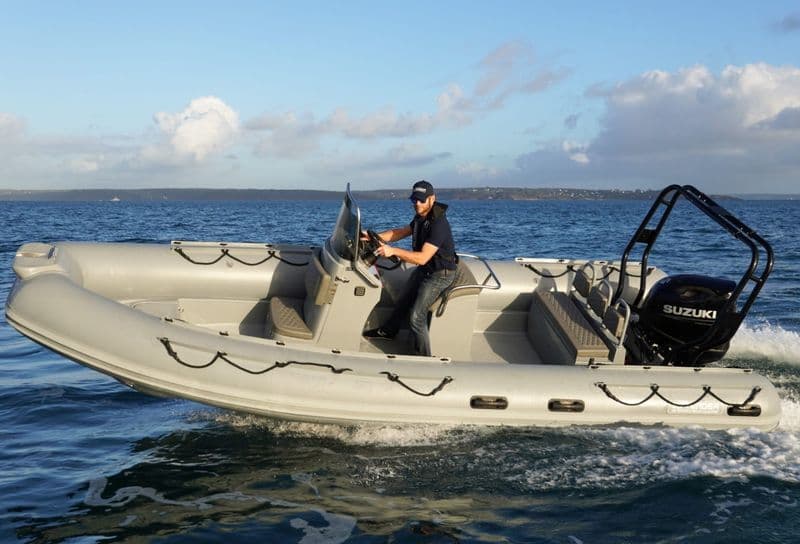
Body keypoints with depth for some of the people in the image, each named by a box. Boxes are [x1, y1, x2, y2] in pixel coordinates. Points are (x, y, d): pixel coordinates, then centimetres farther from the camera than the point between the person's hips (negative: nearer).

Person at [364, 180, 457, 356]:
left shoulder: (438, 224, -31)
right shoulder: (421, 218, -2)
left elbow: (422, 258, -37)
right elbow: (400, 232, 9)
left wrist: (393, 251, -41)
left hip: (440, 274, -9)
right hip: (424, 268, 9)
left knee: (416, 316, -14)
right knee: (404, 300, 25)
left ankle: (424, 357, 1)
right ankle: (388, 330, 49)